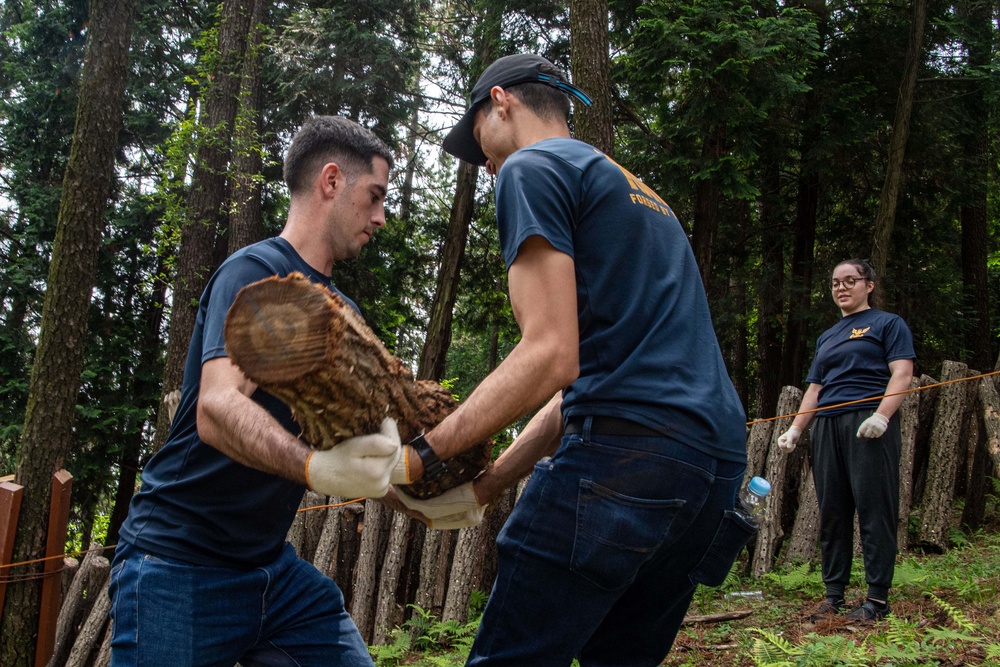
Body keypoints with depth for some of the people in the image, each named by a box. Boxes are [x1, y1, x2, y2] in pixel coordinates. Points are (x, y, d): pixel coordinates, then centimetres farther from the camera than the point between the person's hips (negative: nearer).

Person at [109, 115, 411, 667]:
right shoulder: (257, 270, -14)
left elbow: (364, 447, 11)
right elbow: (219, 409, -28)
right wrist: (317, 469, -44)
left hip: (272, 567, 8)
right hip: (181, 564, -7)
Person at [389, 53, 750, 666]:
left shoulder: (532, 168, 2)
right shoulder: (636, 191, 29)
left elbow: (550, 358, -13)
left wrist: (421, 455, -12)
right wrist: (484, 487, 19)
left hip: (626, 453, -9)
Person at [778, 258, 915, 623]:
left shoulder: (888, 323, 8)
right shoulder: (826, 337, 25)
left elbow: (902, 373, -5)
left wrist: (881, 416, -19)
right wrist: (795, 429, 9)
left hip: (868, 425, -6)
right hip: (827, 426, 6)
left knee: (874, 510, -6)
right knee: (831, 513, 6)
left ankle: (877, 599, -1)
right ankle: (833, 594, 13)